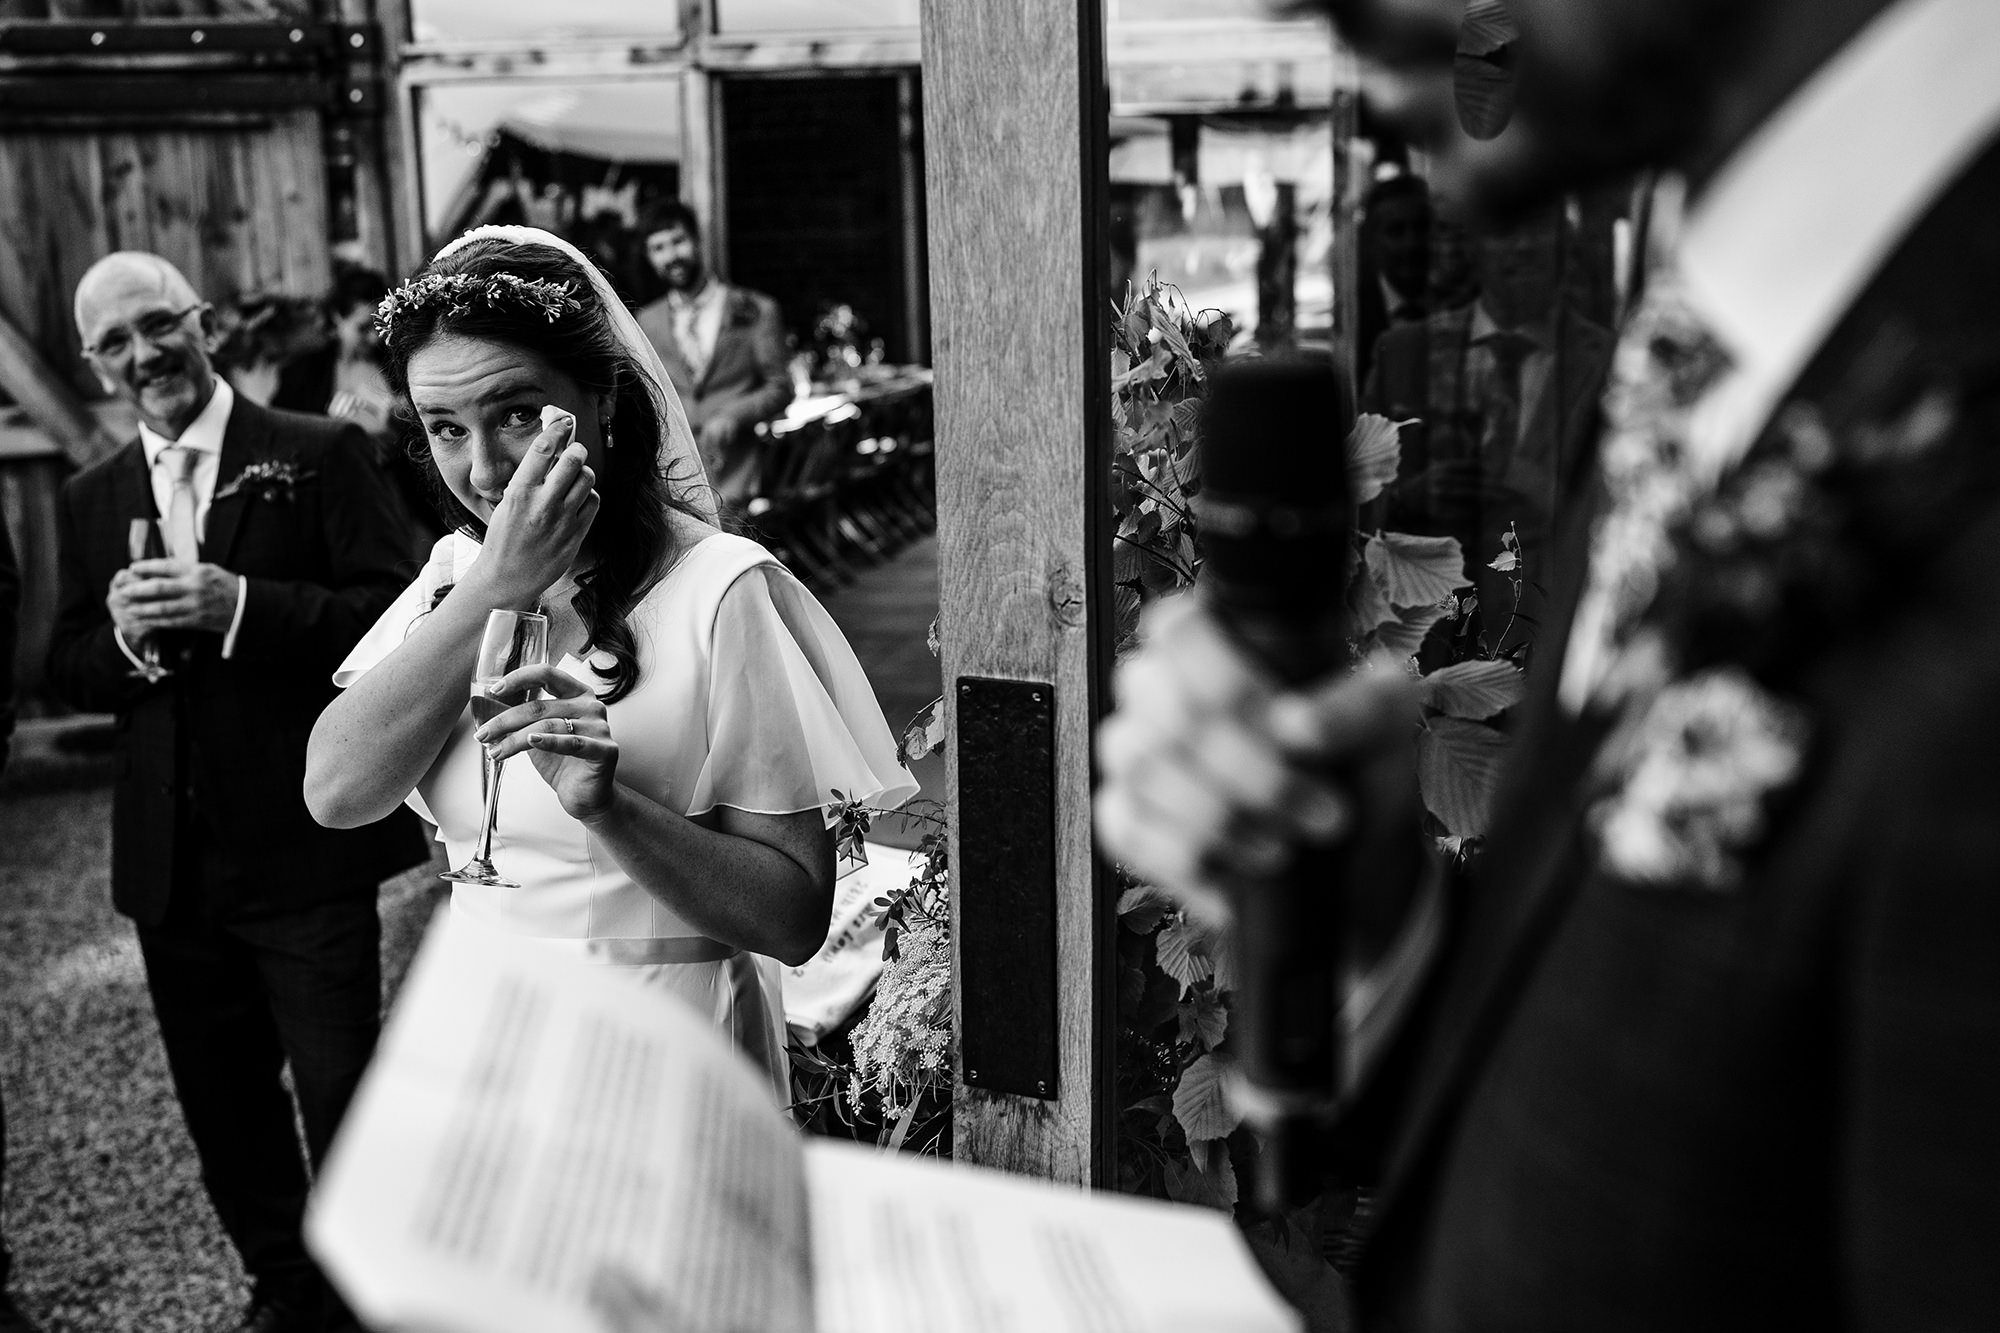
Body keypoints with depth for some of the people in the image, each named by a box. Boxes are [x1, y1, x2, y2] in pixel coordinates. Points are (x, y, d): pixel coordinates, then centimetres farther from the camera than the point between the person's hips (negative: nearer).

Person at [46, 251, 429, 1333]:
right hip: (168, 864, 5)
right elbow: (67, 673, 11)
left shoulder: (319, 456, -4)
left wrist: (242, 606, -22)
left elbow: (391, 613, -11)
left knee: (343, 1094, 1)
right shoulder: (90, 501, 12)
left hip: (306, 848, -5)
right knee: (223, 1109, 16)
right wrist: (122, 638, -10)